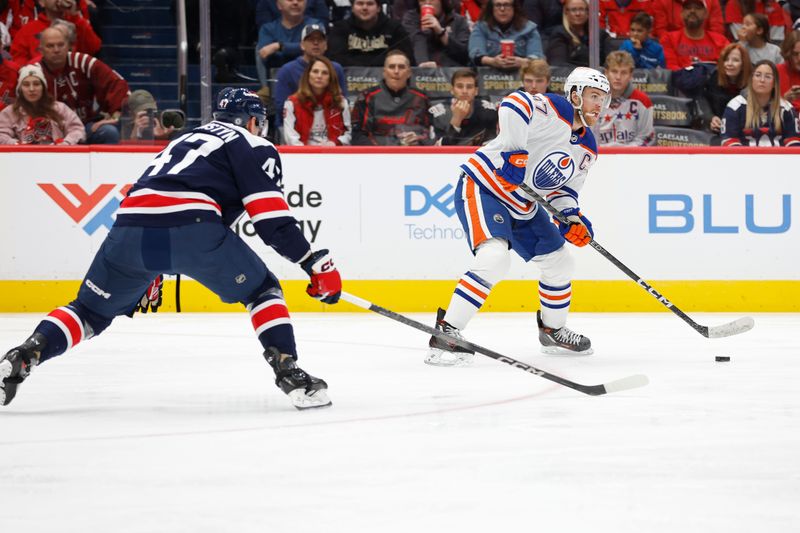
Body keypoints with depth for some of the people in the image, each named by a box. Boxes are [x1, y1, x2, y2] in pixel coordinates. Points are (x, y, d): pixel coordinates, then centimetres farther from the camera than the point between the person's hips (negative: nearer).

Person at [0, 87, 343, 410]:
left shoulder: (183, 141, 39)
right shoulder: (254, 147, 18)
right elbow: (271, 218, 4)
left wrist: (149, 275, 51)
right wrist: (315, 263, 7)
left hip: (129, 225, 5)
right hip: (193, 227, -5)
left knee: (92, 310, 20)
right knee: (262, 291, 15)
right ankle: (290, 374, 1)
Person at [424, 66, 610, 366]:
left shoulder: (587, 149, 9)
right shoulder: (555, 110, -18)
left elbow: (564, 189, 14)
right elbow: (513, 104, -34)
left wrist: (572, 218, -6)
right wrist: (515, 153, -36)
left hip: (522, 206, 10)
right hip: (482, 187, -10)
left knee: (560, 263, 14)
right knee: (494, 258, -29)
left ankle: (553, 331, 39)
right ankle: (446, 335, -28)